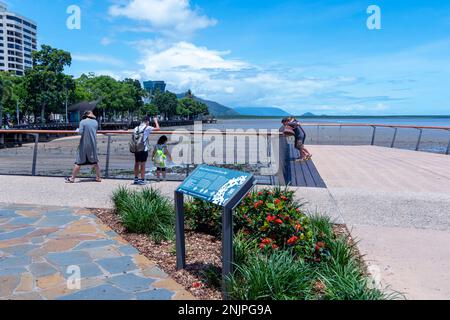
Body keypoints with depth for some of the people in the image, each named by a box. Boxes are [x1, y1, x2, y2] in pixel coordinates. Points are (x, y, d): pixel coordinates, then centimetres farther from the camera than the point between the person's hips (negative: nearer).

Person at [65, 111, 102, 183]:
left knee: (79, 163, 1)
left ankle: (72, 178, 7)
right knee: (95, 162, 14)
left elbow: (81, 132, -16)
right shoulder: (95, 122, 4)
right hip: (93, 145, 4)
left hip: (84, 145, -3)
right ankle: (99, 177, 17)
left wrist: (77, 130, 3)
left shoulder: (83, 122, -8)